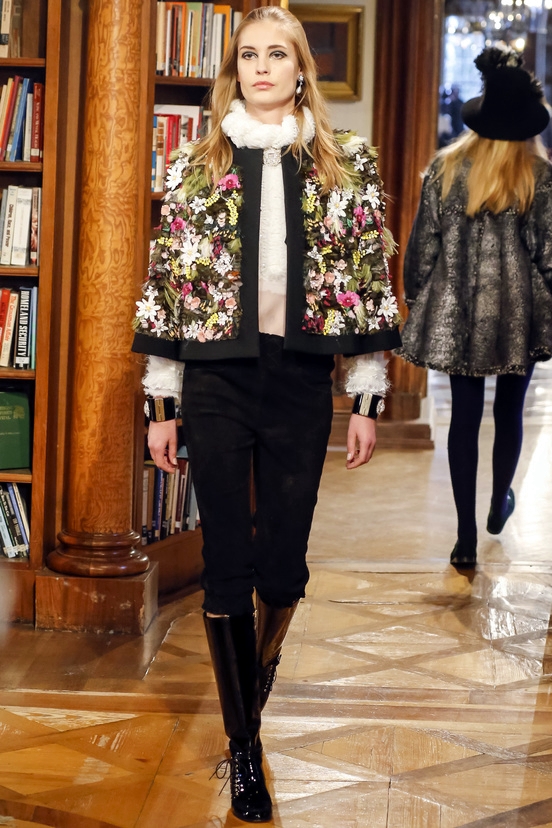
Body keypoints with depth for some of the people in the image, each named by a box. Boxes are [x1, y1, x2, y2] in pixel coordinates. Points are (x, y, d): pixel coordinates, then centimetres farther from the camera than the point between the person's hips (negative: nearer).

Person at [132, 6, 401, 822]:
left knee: (285, 564, 7)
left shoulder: (349, 165, 4)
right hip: (217, 381, -1)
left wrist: (367, 399, 2)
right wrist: (160, 403, 1)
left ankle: (254, 689, 34)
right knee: (227, 565, 2)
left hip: (302, 382, 1)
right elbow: (166, 282, 3)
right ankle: (244, 746, 14)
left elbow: (371, 280, 5)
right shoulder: (196, 164, 3)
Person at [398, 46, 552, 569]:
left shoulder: (444, 169, -5)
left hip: (458, 314, 1)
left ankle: (466, 537, 5)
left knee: (464, 417, 6)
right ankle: (500, 505, 39)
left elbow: (422, 244, -2)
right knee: (510, 412, 19)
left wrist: (414, 298, 10)